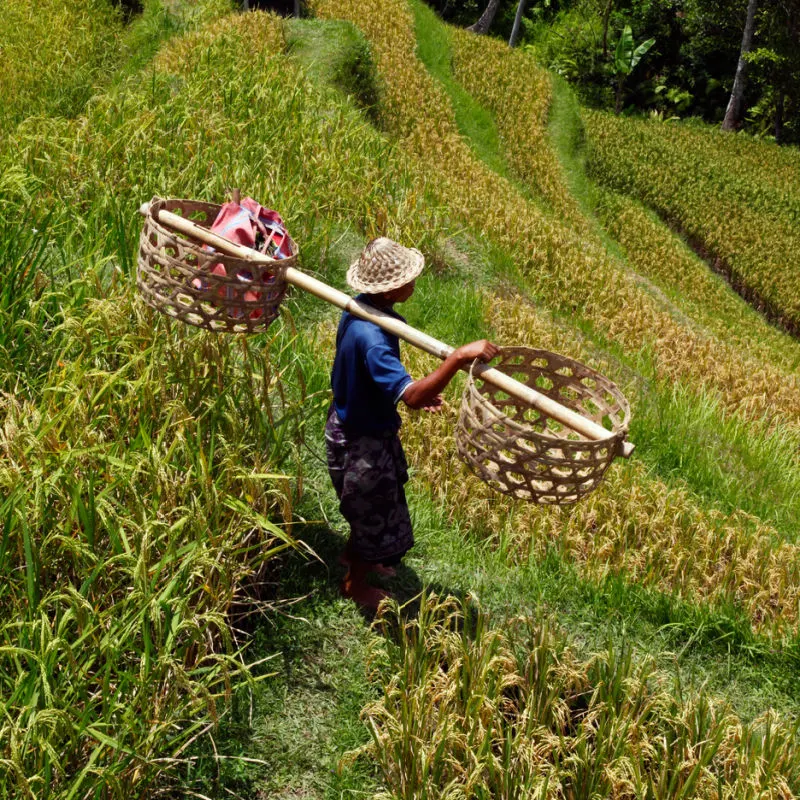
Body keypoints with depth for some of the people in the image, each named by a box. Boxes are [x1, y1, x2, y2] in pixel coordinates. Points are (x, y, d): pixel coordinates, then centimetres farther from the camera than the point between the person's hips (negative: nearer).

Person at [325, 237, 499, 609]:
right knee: (376, 513, 16)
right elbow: (411, 396, -49)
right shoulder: (371, 338, -39)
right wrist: (459, 357, -56)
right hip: (363, 439, -9)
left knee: (369, 504, 32)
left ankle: (354, 554, 59)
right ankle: (355, 583, 41)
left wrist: (417, 391, 1)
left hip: (349, 421, 9)